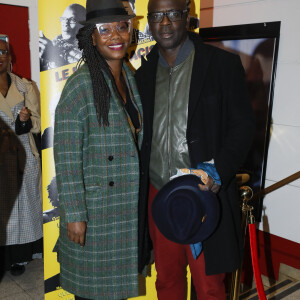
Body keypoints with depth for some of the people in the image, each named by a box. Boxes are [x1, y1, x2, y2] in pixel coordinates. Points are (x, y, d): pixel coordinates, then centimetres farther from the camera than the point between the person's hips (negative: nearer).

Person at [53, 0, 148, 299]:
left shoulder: (131, 78, 6)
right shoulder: (80, 85, -15)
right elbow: (66, 157, -17)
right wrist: (74, 215, -17)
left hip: (130, 205, 6)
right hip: (95, 207, -6)